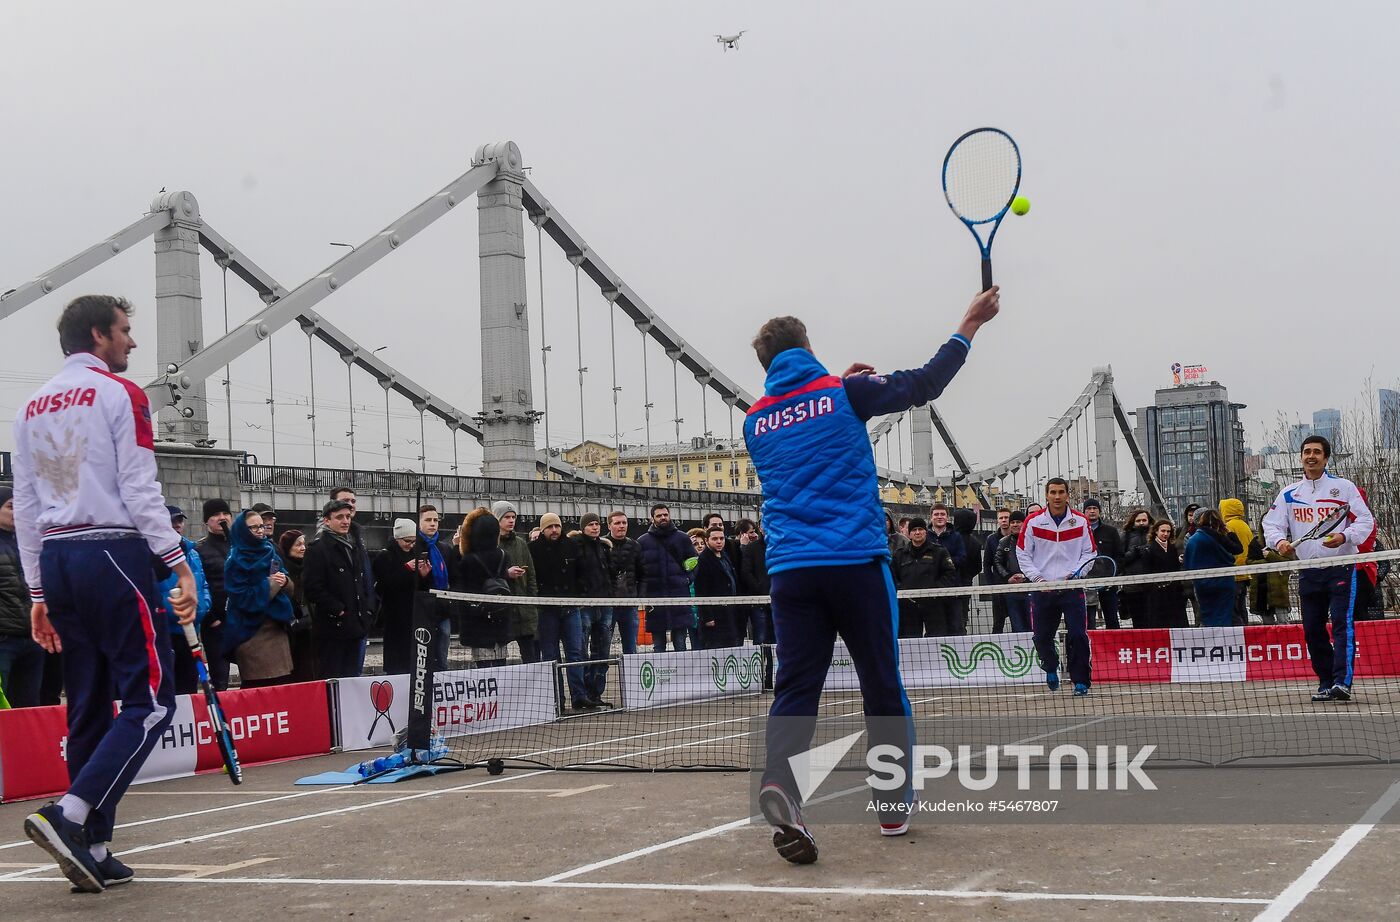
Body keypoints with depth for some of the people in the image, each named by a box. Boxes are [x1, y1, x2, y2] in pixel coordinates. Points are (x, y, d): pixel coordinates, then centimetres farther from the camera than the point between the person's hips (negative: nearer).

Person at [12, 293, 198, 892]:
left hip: (55, 560, 7)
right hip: (113, 554, -7)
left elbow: (24, 507, 16)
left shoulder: (31, 408, 17)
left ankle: (93, 852, 8)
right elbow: (140, 491, -11)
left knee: (88, 707, 10)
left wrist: (39, 592, 18)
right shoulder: (119, 394, -3)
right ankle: (70, 815, -20)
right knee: (150, 701, -6)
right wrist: (180, 566, -10)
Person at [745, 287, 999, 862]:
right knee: (883, 686, 10)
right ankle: (894, 807, 18)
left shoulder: (757, 422, 13)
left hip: (790, 571, 3)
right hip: (856, 564, -2)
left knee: (795, 690, -1)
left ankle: (779, 783, -27)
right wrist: (969, 326, 17)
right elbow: (923, 384, 6)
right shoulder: (843, 392, 1)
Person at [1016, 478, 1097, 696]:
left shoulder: (1080, 522, 3)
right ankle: (1051, 668, 34)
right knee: (1042, 637, 5)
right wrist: (1037, 577, -6)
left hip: (1072, 587, -1)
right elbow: (1022, 554, 6)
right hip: (1042, 589, 1)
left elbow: (1090, 553, 7)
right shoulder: (1033, 522, 2)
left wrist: (1075, 573, -9)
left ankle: (1081, 681, -3)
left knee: (1078, 635, -11)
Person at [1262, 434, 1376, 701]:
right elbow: (1272, 524, 6)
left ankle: (1342, 682, -22)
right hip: (1308, 571, 4)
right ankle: (1326, 684, 14)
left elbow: (1365, 520, -2)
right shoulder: (1288, 494, 10)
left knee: (1342, 622, -15)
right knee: (1312, 629, 4)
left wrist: (1344, 537, -22)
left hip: (1341, 567, -4)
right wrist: (1280, 541, -16)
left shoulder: (1344, 487, 1)